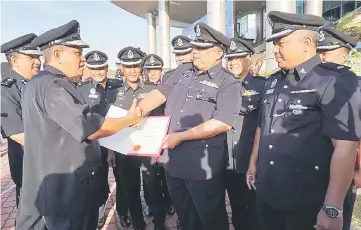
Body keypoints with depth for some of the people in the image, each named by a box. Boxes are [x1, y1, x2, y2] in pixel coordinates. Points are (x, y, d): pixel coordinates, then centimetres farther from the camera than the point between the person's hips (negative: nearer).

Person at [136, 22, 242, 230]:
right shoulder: (183, 71, 8)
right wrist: (140, 110, -11)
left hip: (203, 165, -6)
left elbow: (223, 123, -21)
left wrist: (181, 136, -22)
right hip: (173, 160, 6)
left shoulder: (228, 83, -11)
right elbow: (161, 92, 8)